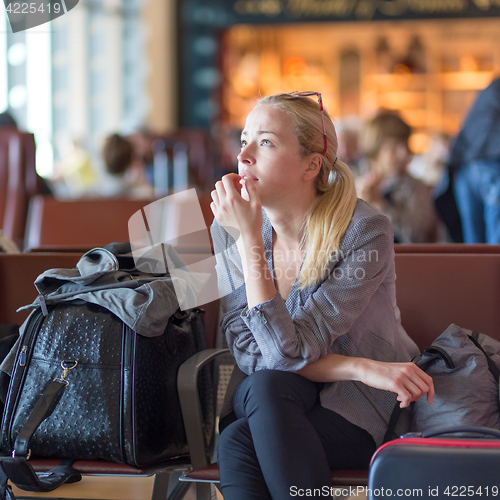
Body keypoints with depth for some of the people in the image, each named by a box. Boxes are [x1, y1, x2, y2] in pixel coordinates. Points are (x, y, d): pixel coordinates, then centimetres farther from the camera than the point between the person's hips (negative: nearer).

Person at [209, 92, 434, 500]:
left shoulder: (365, 232, -20)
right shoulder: (228, 230, -6)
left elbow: (289, 352, -25)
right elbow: (247, 350, -10)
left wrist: (250, 240, -30)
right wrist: (362, 368, -22)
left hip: (362, 406, -4)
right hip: (268, 401, 4)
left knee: (238, 443, -30)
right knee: (265, 386, -33)